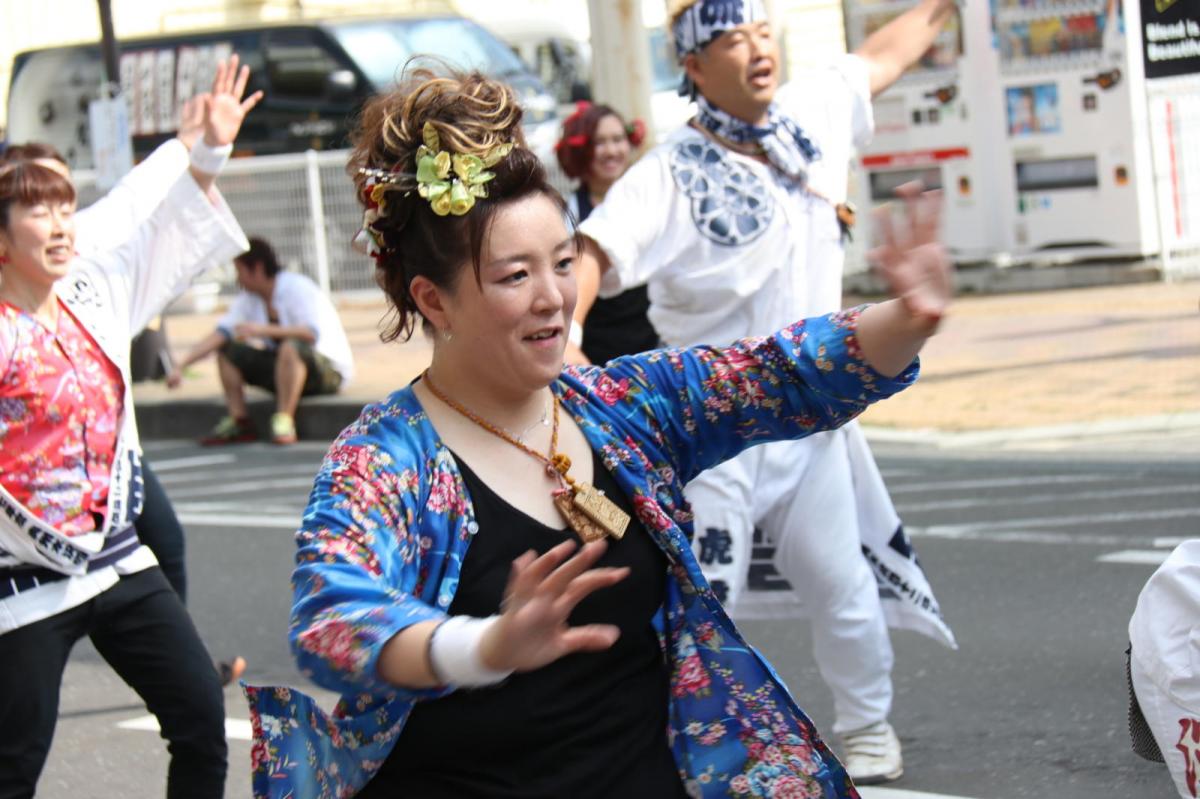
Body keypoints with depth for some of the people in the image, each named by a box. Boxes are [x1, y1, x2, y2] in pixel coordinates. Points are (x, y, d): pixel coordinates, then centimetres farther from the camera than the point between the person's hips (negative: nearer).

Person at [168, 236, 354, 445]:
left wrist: (263, 330, -38)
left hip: (330, 371, -8)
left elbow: (312, 333, -32)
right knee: (227, 350, -2)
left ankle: (284, 421, -33)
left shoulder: (297, 288, -18)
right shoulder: (248, 299, 4)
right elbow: (219, 334, -1)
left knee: (291, 347, -39)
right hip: (288, 368, 8)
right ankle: (239, 422, -6)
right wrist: (180, 366, -11)